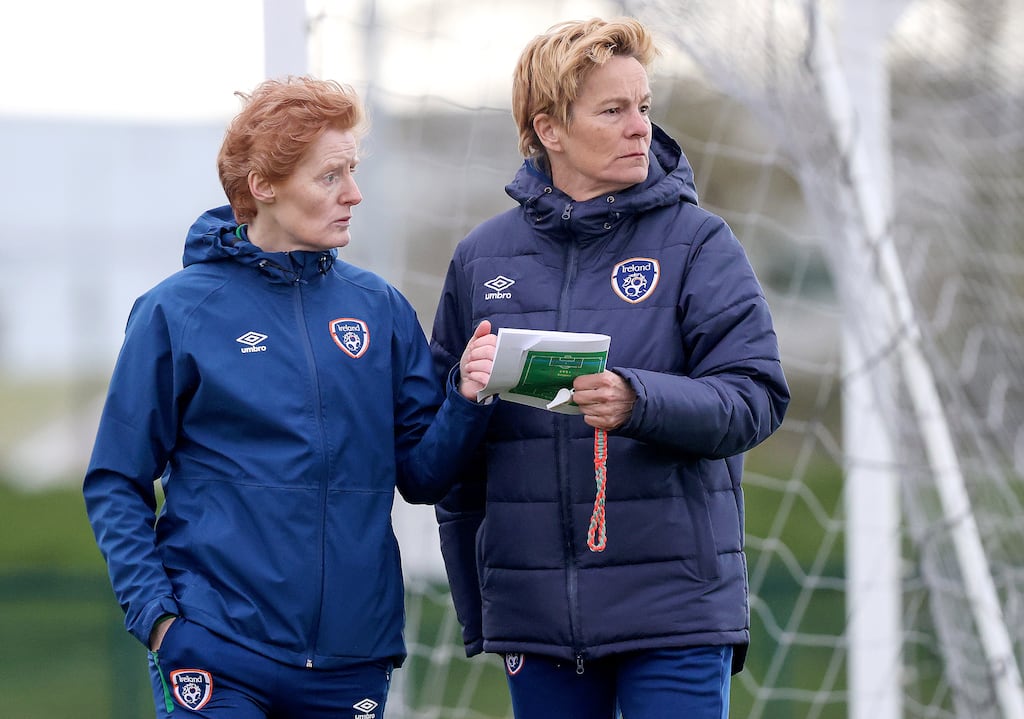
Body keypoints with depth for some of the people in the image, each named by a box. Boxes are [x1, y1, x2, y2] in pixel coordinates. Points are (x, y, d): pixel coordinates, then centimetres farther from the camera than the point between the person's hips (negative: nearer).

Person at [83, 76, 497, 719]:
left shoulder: (382, 309, 9)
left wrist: (464, 401, -10)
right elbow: (117, 487, 1)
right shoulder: (178, 311, -1)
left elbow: (421, 476, 8)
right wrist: (155, 613, -11)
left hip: (353, 658, 3)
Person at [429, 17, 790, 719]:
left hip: (676, 606, -3)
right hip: (534, 608, 3)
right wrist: (474, 608, 13)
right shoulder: (482, 257, 8)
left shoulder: (697, 241, 0)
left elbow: (756, 396, -9)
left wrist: (639, 401, -27)